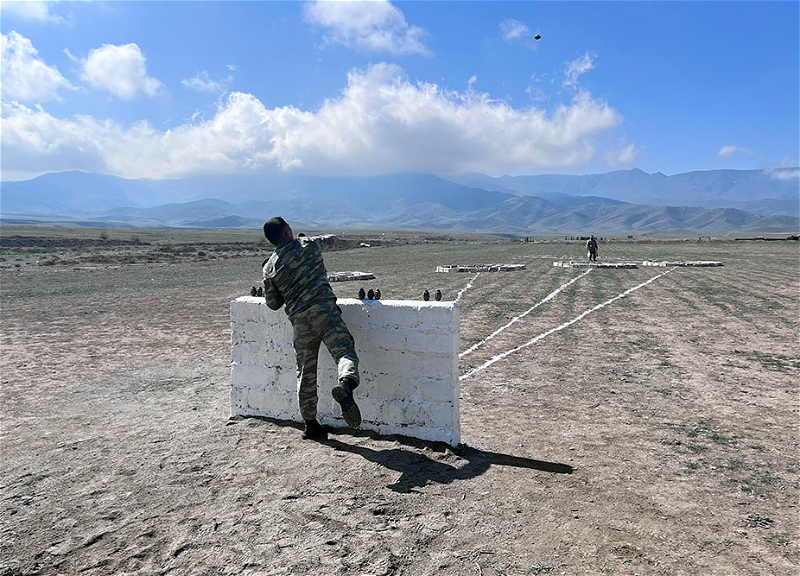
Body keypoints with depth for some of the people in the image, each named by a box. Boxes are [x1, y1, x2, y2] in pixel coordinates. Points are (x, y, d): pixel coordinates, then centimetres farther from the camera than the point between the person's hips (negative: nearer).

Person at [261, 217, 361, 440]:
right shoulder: (308, 245, 9)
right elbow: (331, 240, 30)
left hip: (298, 319, 3)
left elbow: (273, 303, 18)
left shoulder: (269, 267, 13)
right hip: (323, 310, -3)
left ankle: (310, 424, 19)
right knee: (345, 352, -11)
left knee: (306, 372, 11)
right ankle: (346, 385, -43)